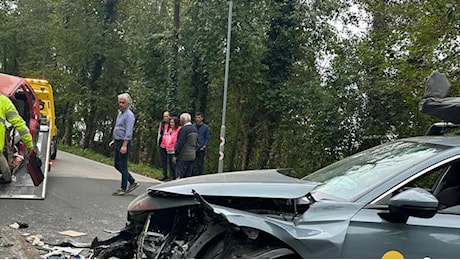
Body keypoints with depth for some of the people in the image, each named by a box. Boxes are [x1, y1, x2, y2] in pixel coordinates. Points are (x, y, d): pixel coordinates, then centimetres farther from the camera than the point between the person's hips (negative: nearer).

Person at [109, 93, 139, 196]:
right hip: (118, 142, 10)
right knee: (117, 164, 13)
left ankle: (123, 189, 7)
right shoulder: (120, 113, 15)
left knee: (123, 166, -3)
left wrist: (124, 146, -25)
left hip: (124, 143, -10)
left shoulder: (129, 115, -14)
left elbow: (128, 132, -20)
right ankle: (132, 182, 21)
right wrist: (114, 140, 22)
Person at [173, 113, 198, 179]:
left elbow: (180, 143, -19)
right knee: (188, 175, 13)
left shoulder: (184, 129, -14)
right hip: (192, 156, 9)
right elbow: (196, 143, 18)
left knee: (179, 176, -7)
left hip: (183, 156, -9)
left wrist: (175, 155, -16)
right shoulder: (194, 129, 13)